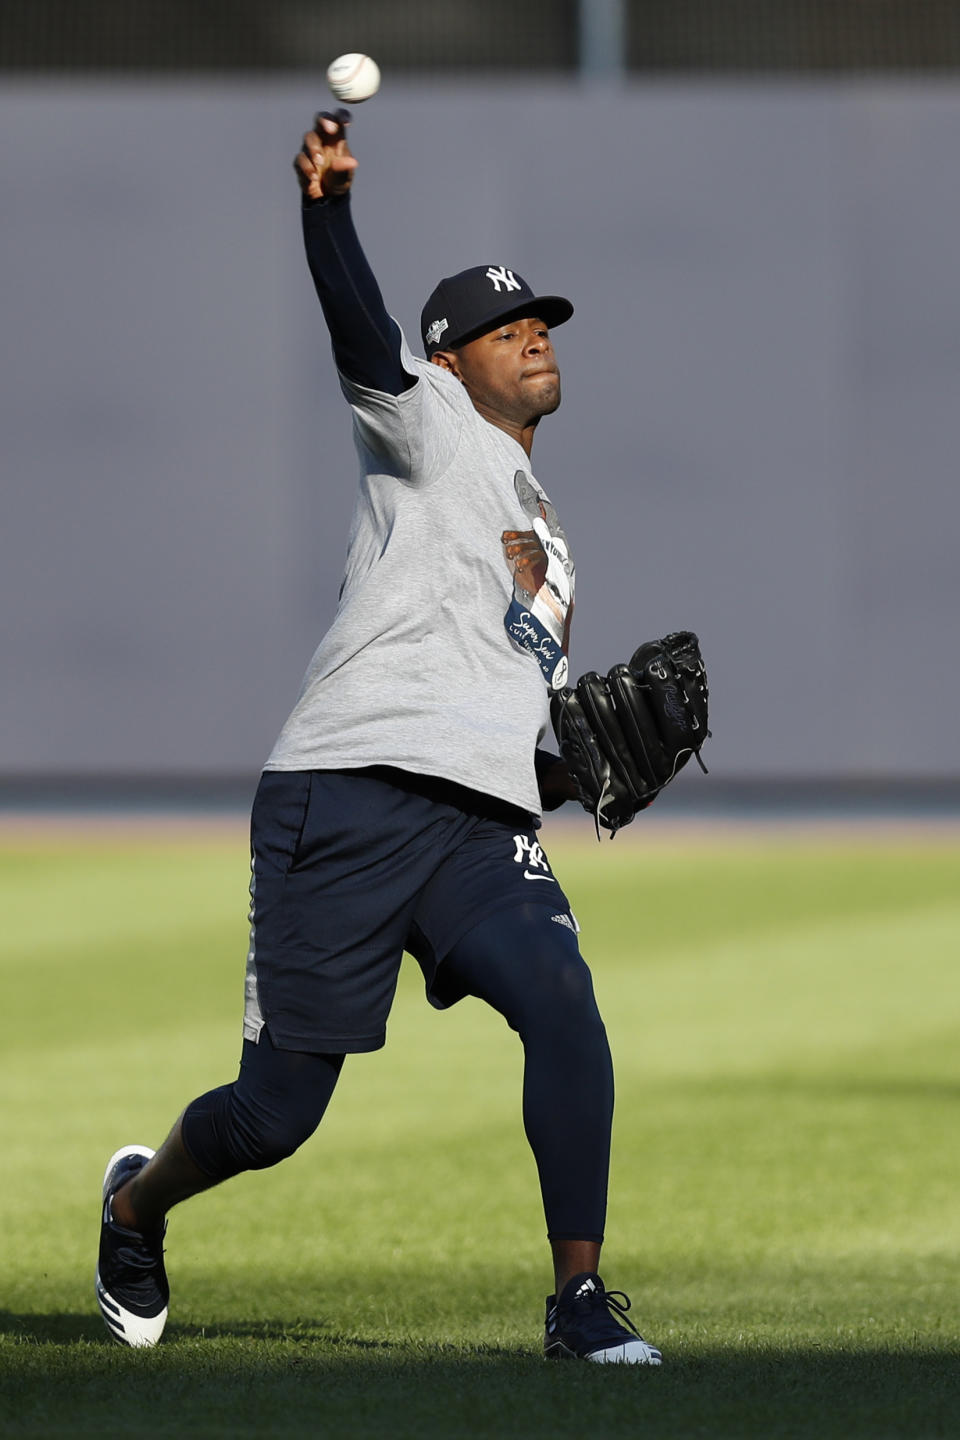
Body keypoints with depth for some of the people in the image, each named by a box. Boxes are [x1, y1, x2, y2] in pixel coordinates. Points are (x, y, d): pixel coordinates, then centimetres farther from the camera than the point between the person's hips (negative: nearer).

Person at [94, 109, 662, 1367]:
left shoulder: (548, 551, 30)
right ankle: (138, 1205, 28)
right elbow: (366, 342, -14)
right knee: (277, 1112, -4)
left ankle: (581, 1300, -20)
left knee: (563, 1005, -23)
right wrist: (328, 204, -33)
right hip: (348, 797, -6)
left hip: (483, 832, 6)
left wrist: (589, 765, 10)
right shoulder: (430, 426, 9)